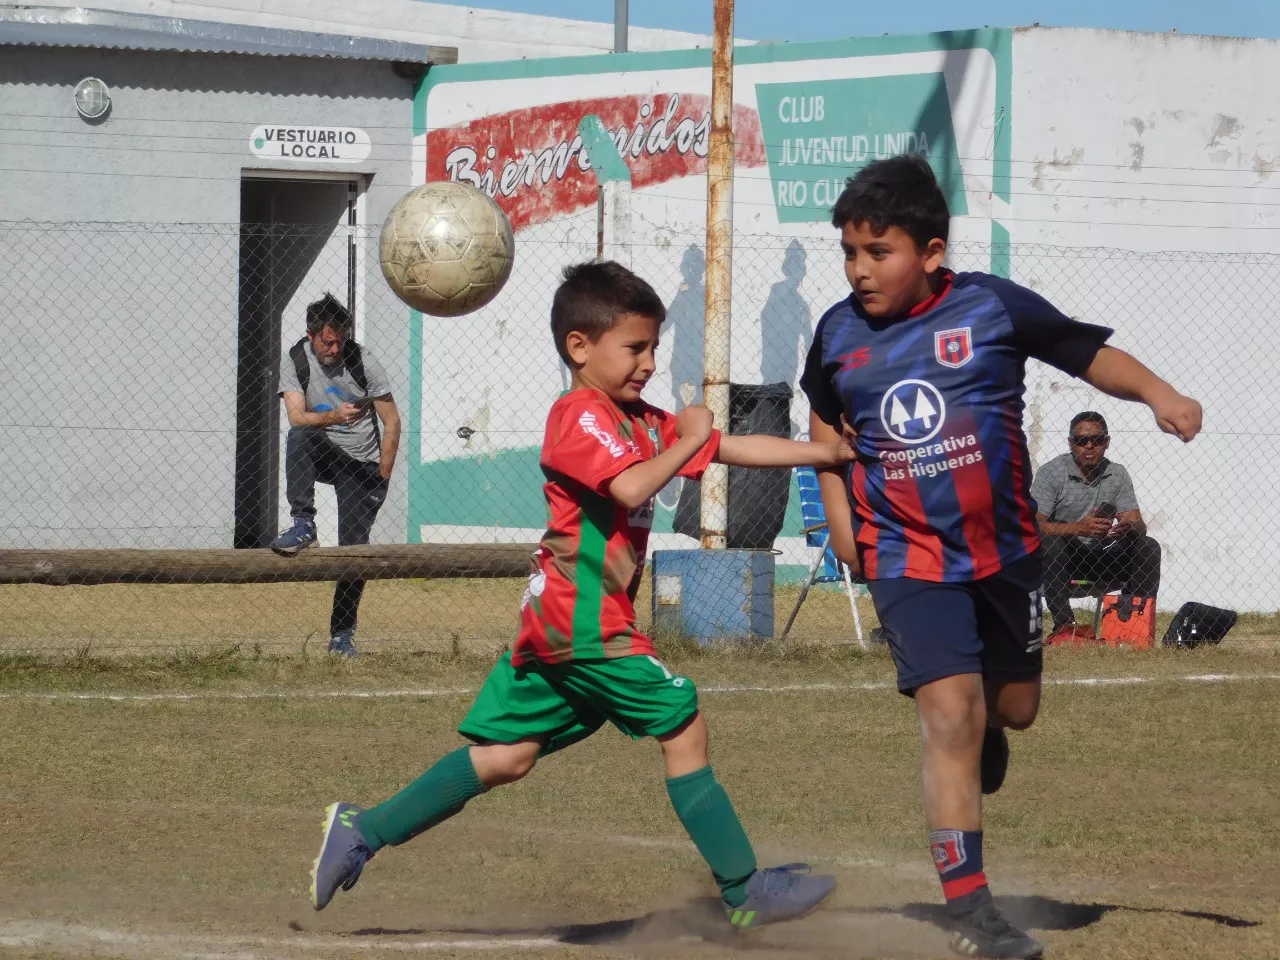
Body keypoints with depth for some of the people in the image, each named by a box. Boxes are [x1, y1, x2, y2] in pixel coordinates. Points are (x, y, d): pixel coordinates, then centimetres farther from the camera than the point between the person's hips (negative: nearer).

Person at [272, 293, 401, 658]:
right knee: (300, 437, -33)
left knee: (354, 545, -10)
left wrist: (381, 478, -8)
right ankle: (303, 525, -35)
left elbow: (392, 421, -3)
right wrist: (334, 416, -40)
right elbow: (296, 416, -20)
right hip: (321, 456, 1)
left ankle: (342, 634, 0)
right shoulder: (295, 361, -7)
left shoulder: (362, 362, -8)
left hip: (361, 462, -1)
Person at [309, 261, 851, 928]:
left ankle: (362, 831, 9)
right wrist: (687, 440, -14)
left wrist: (825, 453, 12)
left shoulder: (641, 421, 18)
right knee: (682, 727, -4)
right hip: (586, 619, -10)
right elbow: (629, 485, -27)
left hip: (553, 620, 10)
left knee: (506, 756, 9)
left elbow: (732, 449, 17)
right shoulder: (581, 415, -10)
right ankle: (744, 892, 1)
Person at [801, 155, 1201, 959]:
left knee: (1014, 707, 16)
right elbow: (825, 421, 15)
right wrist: (839, 515, 9)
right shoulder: (839, 333, -4)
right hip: (909, 557, -1)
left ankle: (984, 737, 57)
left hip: (1004, 547, 1)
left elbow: (1087, 351, -11)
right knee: (951, 713, -14)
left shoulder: (992, 307, -13)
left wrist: (1156, 391, -28)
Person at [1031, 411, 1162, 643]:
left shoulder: (1117, 475, 6)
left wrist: (1128, 527, -30)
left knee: (1148, 547, -17)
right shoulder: (1050, 473, -8)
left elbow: (1139, 525, -2)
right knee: (1050, 541, -36)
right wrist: (1078, 528, -36)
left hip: (1101, 559, 4)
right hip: (1061, 560, -4)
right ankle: (1064, 625, -39)